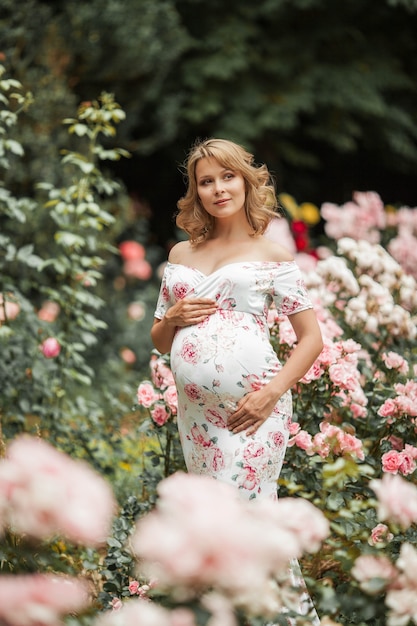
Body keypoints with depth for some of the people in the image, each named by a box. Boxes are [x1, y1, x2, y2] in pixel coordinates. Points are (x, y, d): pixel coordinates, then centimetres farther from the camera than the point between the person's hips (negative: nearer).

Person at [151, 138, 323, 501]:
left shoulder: (272, 255, 5)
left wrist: (272, 393, -13)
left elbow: (312, 338, 0)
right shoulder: (181, 255, 16)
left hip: (252, 408, -4)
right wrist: (173, 318, 0)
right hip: (196, 410, 4)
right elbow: (160, 342, 23)